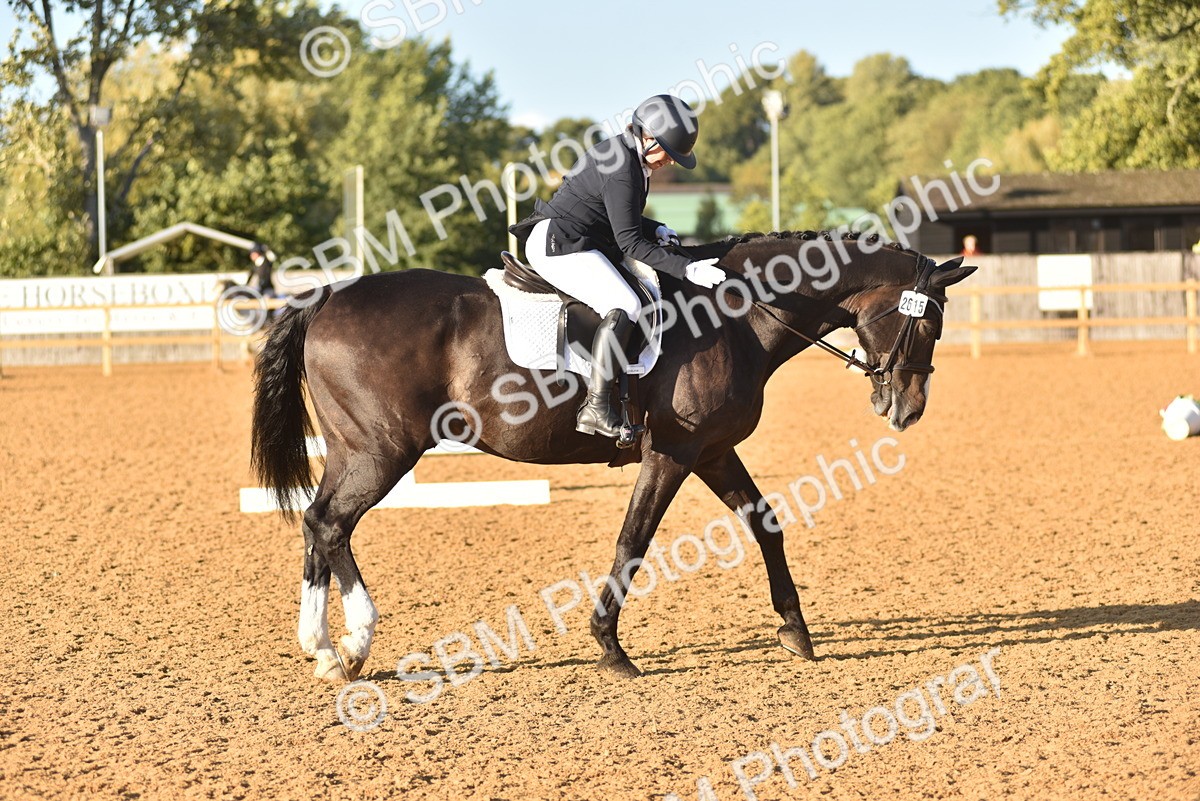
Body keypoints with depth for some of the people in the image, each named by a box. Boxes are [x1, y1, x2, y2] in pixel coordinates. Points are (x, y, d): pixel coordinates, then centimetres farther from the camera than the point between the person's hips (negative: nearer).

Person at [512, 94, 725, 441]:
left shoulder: (624, 155, 12)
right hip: (558, 245, -11)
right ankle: (596, 409, -31)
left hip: (567, 243, 11)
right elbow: (630, 243, -22)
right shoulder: (620, 170, -20)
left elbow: (621, 218, 25)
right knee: (625, 306, -24)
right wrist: (686, 269, -25)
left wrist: (656, 229, 9)